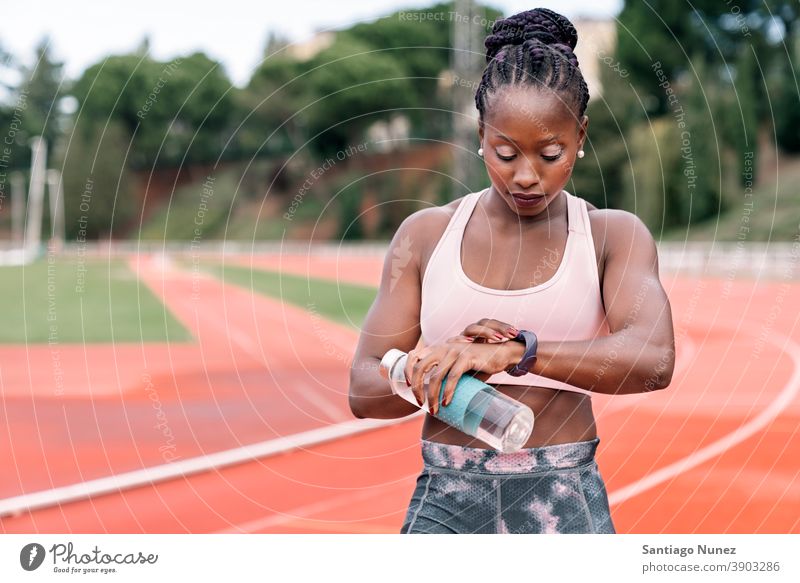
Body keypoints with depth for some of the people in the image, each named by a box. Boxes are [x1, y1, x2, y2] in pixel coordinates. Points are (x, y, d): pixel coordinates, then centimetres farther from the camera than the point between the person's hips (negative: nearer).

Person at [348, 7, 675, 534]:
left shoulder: (613, 236, 2)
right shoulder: (426, 234, 7)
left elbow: (652, 360, -16)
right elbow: (364, 393, 4)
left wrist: (513, 351, -28)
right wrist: (446, 362, -17)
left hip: (563, 507, -1)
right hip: (447, 504, 1)